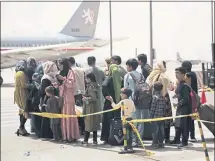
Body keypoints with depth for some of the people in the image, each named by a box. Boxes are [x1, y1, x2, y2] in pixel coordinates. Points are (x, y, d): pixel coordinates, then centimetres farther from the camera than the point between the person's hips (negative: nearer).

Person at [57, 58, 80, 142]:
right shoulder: (61, 72, 18)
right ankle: (65, 135, 9)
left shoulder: (70, 72, -5)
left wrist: (63, 79, -19)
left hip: (68, 97, -7)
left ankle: (72, 136, -3)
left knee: (69, 116, -6)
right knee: (63, 117, 5)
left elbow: (71, 84, -14)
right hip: (62, 97, 7)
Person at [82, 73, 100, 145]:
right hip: (95, 107, 9)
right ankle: (95, 140, 13)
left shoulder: (90, 87, -17)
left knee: (88, 123, -2)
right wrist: (86, 97, 14)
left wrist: (86, 99, -10)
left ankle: (86, 140, 3)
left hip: (90, 107, -8)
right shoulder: (95, 85, 9)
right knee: (94, 124, 10)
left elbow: (94, 98, -23)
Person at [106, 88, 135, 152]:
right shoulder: (131, 101, 6)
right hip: (130, 118, 6)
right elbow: (134, 110, 12)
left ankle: (130, 148, -4)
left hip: (125, 119, -6)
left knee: (126, 134, -2)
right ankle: (129, 147, 17)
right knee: (129, 134, 11)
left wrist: (111, 100, 9)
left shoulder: (123, 101, -11)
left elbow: (115, 106, -3)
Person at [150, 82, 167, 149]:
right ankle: (161, 142, 14)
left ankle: (155, 143, -1)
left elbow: (153, 108, -12)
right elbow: (165, 107, 9)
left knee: (155, 130, -2)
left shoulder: (155, 97, -12)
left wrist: (151, 116, -6)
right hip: (162, 117, 6)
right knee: (161, 130, 9)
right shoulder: (163, 97, 7)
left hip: (156, 116, -6)